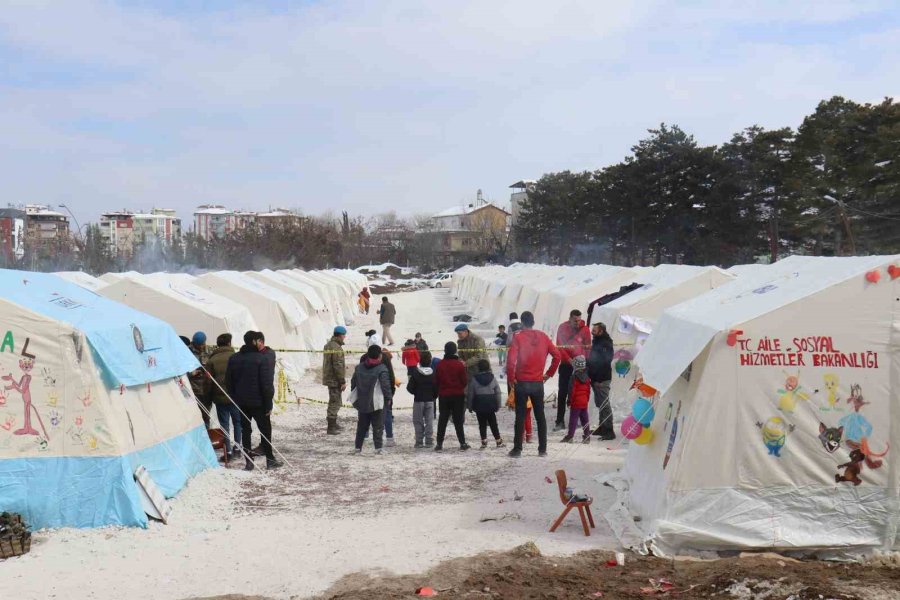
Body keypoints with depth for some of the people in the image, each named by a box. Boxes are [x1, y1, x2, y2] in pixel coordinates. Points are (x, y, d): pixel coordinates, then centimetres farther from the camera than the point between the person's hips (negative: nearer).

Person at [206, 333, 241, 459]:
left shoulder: (211, 360, -1)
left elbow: (209, 381, -1)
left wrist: (210, 397, 8)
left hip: (219, 397, 1)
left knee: (224, 424, 7)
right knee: (238, 422, 14)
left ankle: (228, 450, 4)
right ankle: (237, 447, 10)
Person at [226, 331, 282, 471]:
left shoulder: (234, 358, 6)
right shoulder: (262, 360, -14)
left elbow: (228, 382, 10)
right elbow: (267, 385, -16)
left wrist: (235, 399, 14)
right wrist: (268, 405, -10)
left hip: (241, 402, 5)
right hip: (258, 402, -5)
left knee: (245, 430, 9)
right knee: (265, 430, 7)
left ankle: (249, 462, 8)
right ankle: (270, 460, 10)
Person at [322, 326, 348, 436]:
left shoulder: (328, 345, 11)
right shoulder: (336, 348, -21)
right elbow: (338, 366, -23)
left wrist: (343, 367, 25)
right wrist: (343, 381, -19)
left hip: (328, 378, 10)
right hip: (335, 380, -10)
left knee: (334, 402, 21)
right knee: (335, 403, -4)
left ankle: (333, 424, 32)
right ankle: (331, 428, -1)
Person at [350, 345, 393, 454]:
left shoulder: (359, 367, 4)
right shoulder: (381, 369, -13)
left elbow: (353, 382, 12)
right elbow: (386, 385, -15)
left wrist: (354, 395, 23)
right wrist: (389, 397, -2)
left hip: (362, 403, 5)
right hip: (377, 403, -5)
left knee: (361, 426, 15)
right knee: (377, 426, 2)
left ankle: (358, 447, 17)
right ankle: (378, 448, -3)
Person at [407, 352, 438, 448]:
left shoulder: (415, 373, -9)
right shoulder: (433, 374, -4)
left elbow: (410, 387, -8)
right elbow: (437, 388, -3)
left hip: (418, 400, -1)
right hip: (430, 400, 1)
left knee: (418, 422, 6)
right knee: (429, 421, 7)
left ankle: (419, 442, 3)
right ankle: (429, 441, 4)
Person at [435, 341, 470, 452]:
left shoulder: (440, 365, -5)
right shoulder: (460, 365, -11)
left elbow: (437, 381, 2)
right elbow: (465, 381, -6)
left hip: (443, 396, 2)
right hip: (458, 395, -1)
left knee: (442, 420, 7)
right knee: (458, 420, 6)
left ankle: (439, 444, 4)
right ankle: (462, 443, 7)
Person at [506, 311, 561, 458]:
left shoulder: (518, 337, -10)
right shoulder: (543, 337, 2)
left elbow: (511, 360, -19)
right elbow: (557, 355, 2)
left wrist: (511, 378, -6)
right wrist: (549, 373, 10)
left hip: (521, 383, -3)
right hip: (538, 383, 3)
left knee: (520, 416, 3)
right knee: (540, 416, 11)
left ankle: (517, 449, 4)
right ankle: (542, 449, 12)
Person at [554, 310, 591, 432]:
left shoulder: (584, 330, -5)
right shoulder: (562, 328, -2)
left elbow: (587, 348, -3)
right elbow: (559, 346, -5)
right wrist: (569, 359, -16)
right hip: (565, 365, 1)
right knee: (562, 394, 0)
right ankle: (560, 421, 2)